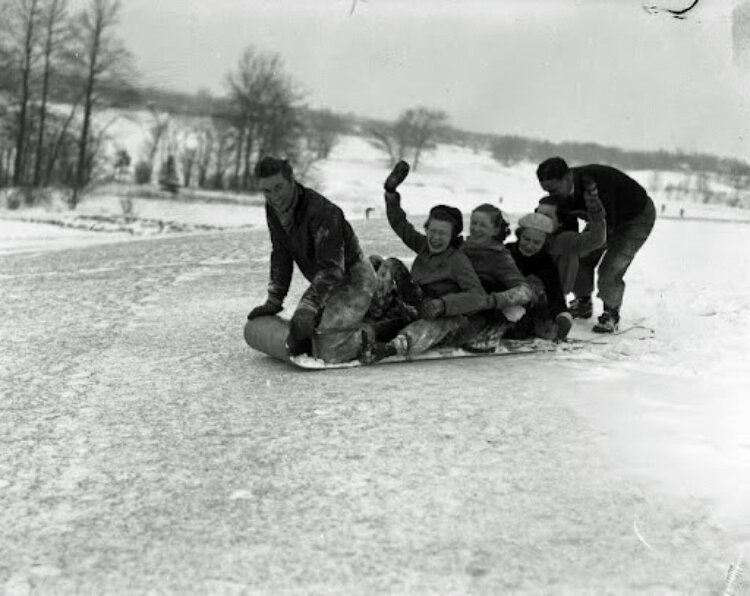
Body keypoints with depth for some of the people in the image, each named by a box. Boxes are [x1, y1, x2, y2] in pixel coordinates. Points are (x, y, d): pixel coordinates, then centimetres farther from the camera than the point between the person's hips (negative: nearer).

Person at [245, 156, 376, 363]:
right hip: (322, 281, 9)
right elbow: (281, 255, 6)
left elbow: (331, 269, -32)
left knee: (328, 353, -21)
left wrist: (308, 309, -40)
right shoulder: (273, 209, -4)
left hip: (353, 278, -9)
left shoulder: (322, 211, -30)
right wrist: (274, 301, 2)